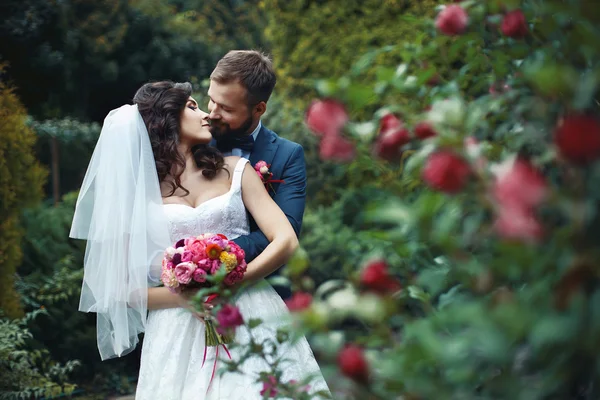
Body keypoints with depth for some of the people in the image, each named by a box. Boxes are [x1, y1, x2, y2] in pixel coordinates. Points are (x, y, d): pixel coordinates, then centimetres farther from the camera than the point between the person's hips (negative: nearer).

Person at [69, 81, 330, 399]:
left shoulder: (234, 170, 10)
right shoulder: (138, 190, 5)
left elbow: (286, 241, -1)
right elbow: (122, 286, 1)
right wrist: (187, 296, -14)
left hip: (250, 319, 1)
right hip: (179, 333, -1)